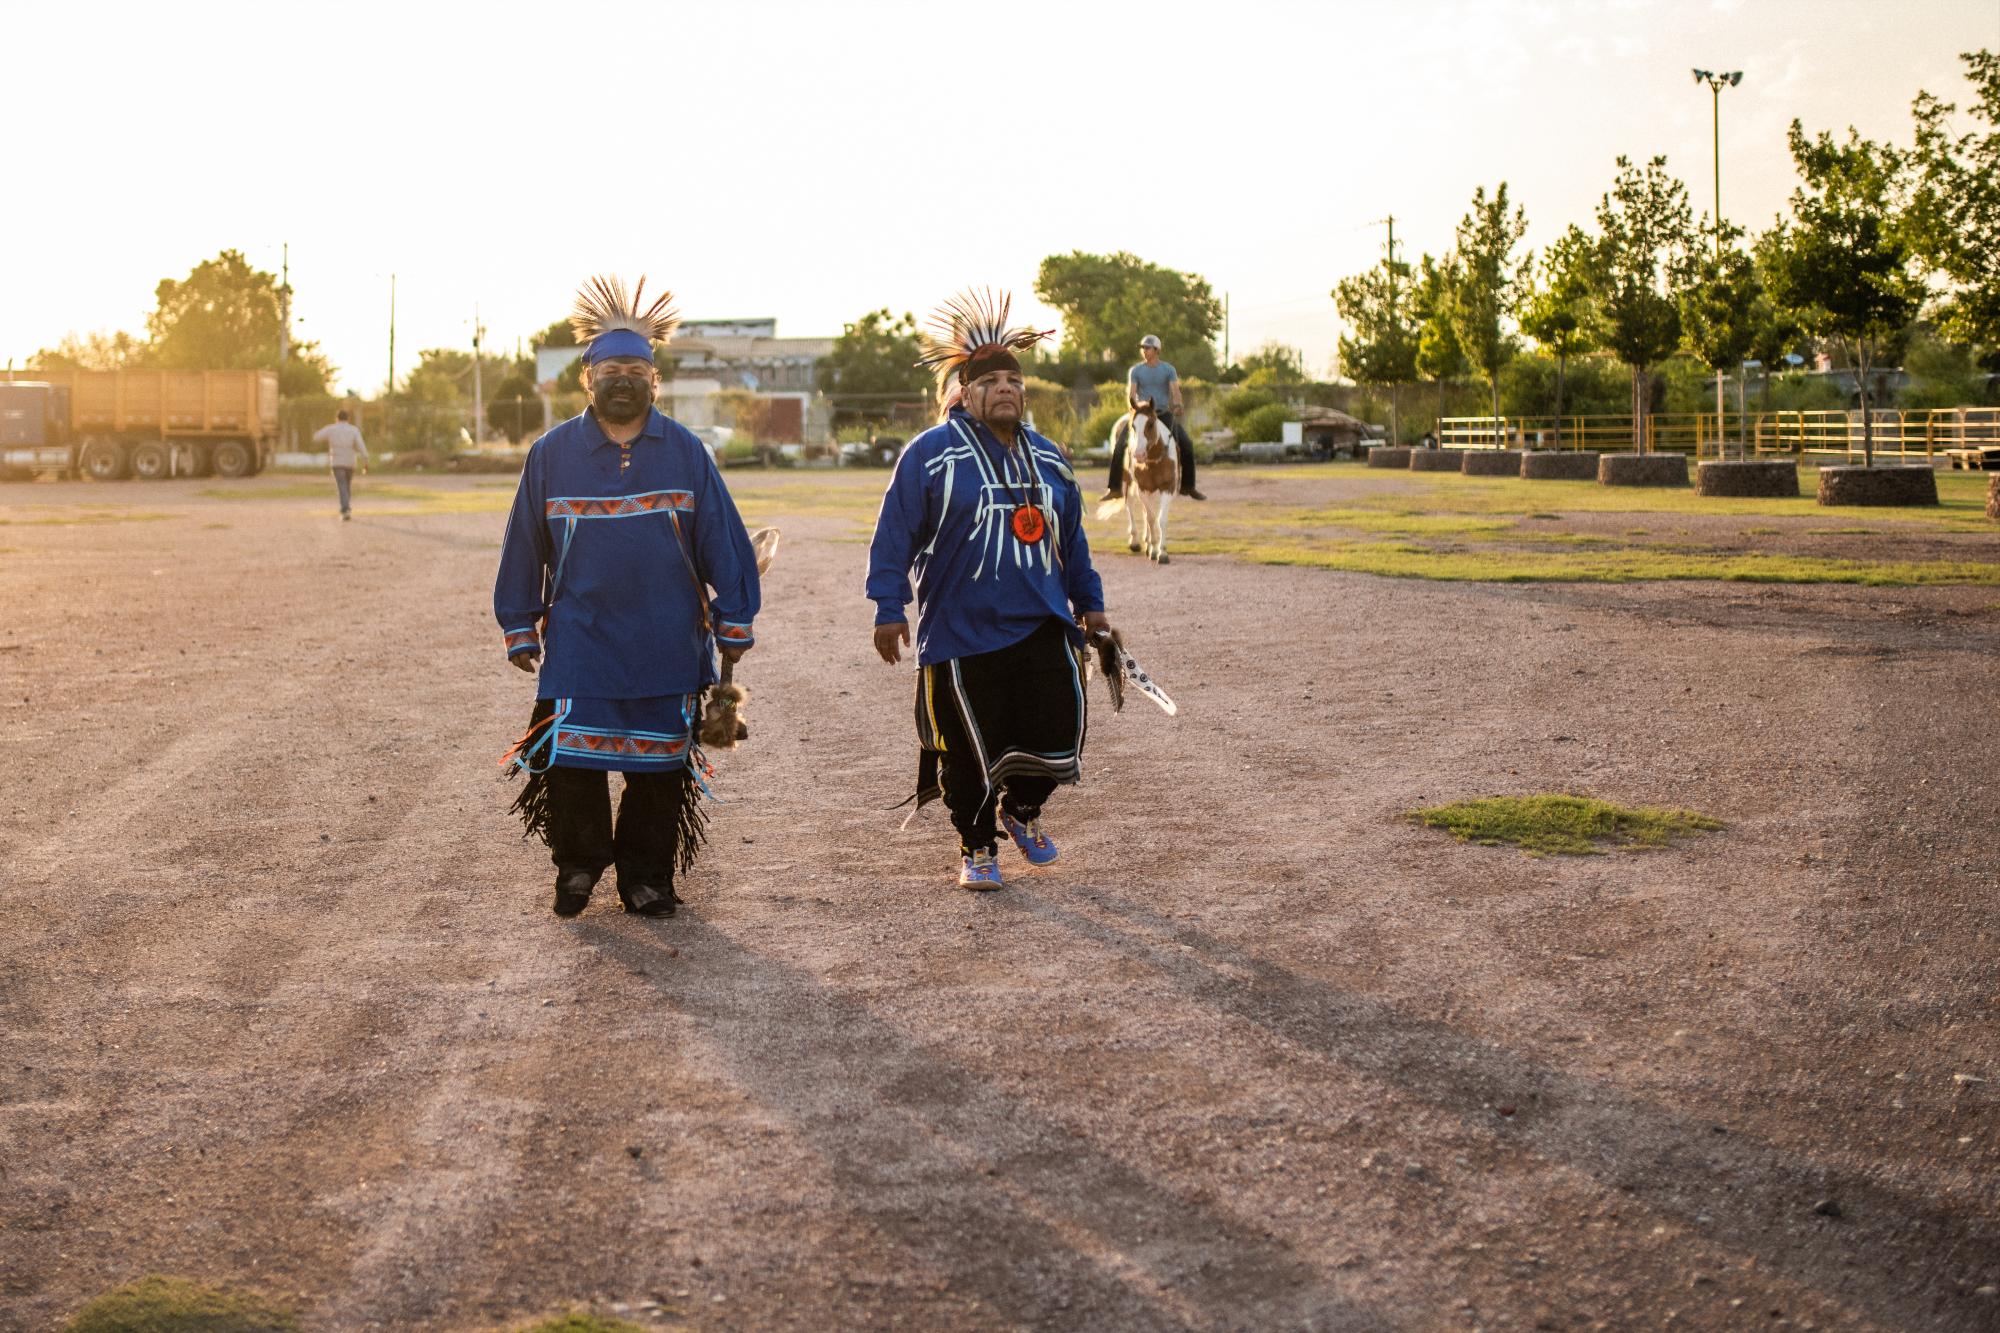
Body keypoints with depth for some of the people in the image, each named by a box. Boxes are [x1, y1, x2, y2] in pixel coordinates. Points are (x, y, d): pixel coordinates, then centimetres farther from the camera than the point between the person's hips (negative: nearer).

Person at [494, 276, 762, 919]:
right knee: (571, 759, -2)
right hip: (578, 644, 0)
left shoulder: (685, 452, 3)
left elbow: (722, 538, 4)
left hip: (667, 649, 0)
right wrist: (520, 628, 8)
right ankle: (578, 866, 19)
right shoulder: (552, 454, 3)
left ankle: (648, 876, 21)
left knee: (660, 765, 6)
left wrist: (733, 621, 3)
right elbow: (524, 545, 8)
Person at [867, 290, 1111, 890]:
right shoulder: (931, 453, -5)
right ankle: (976, 848, 23)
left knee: (1059, 737, 0)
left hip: (1044, 628, 4)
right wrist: (889, 609, -9)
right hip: (962, 634, -4)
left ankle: (1021, 807, 30)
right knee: (969, 750, 3)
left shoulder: (1048, 457, 13)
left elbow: (1071, 538, 22)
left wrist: (1089, 603, 22)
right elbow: (894, 535, -5)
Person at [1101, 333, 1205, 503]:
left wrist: (1177, 405, -31)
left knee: (1186, 445, -12)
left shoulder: (1168, 369, 2)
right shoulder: (1135, 371, 2)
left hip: (1164, 413, 0)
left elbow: (1175, 391, -10)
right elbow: (1130, 393, -7)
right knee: (1119, 447, -18)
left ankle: (1187, 487, 3)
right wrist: (1133, 408, -27)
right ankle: (1114, 488, -12)